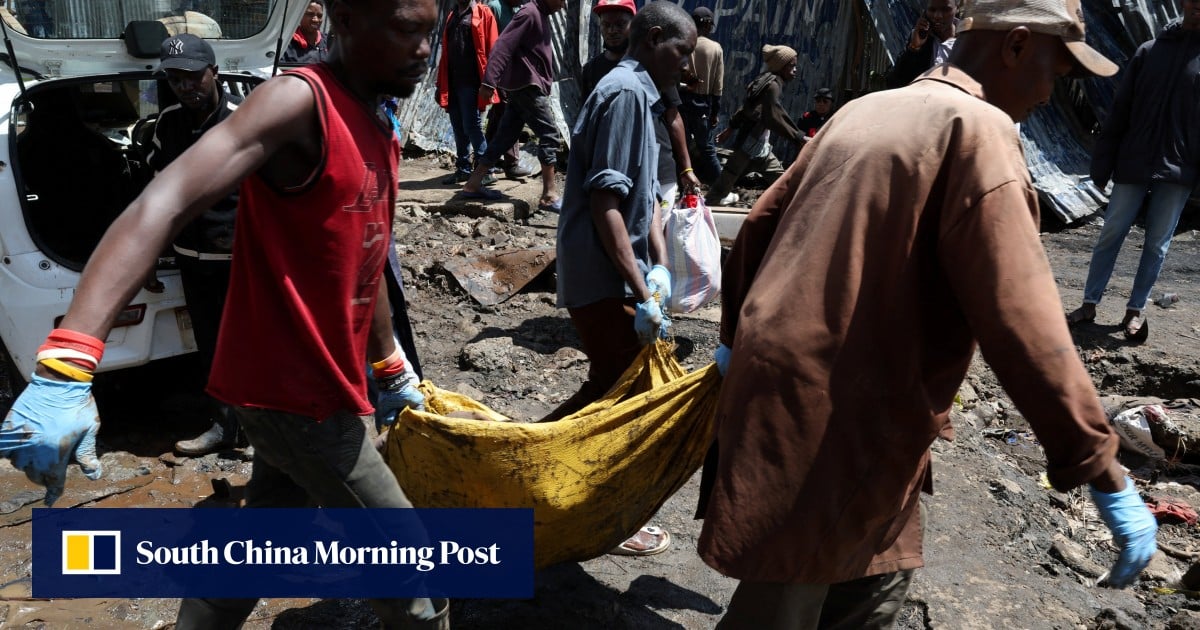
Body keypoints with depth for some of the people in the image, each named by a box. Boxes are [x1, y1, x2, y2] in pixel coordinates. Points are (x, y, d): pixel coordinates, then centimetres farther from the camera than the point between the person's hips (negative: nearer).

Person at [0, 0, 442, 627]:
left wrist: (389, 370, 26)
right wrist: (65, 369, -41)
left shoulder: (377, 132, 9)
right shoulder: (300, 101, -19)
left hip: (302, 386, 8)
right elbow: (165, 204, -31)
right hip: (297, 393, -8)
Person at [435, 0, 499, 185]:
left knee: (471, 126, -9)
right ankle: (463, 169, 15)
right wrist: (441, 83, 13)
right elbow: (445, 51, 19)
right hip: (452, 82, 6)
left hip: (471, 82, -6)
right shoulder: (451, 16, 19)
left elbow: (491, 49, -5)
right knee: (458, 127, 8)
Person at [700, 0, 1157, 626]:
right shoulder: (977, 129, -12)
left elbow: (758, 226, 18)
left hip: (780, 380, 9)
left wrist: (737, 337, 29)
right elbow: (1018, 318, -20)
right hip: (833, 423, -9)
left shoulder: (864, 109, 14)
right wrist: (1103, 474, -13)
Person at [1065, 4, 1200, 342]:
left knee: (1157, 244, 5)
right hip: (1133, 164, 1)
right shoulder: (1149, 51, 4)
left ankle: (1136, 310, 15)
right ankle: (1089, 304, 12)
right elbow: (1120, 110, 3)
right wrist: (1102, 161, -1)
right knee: (1110, 235, 3)